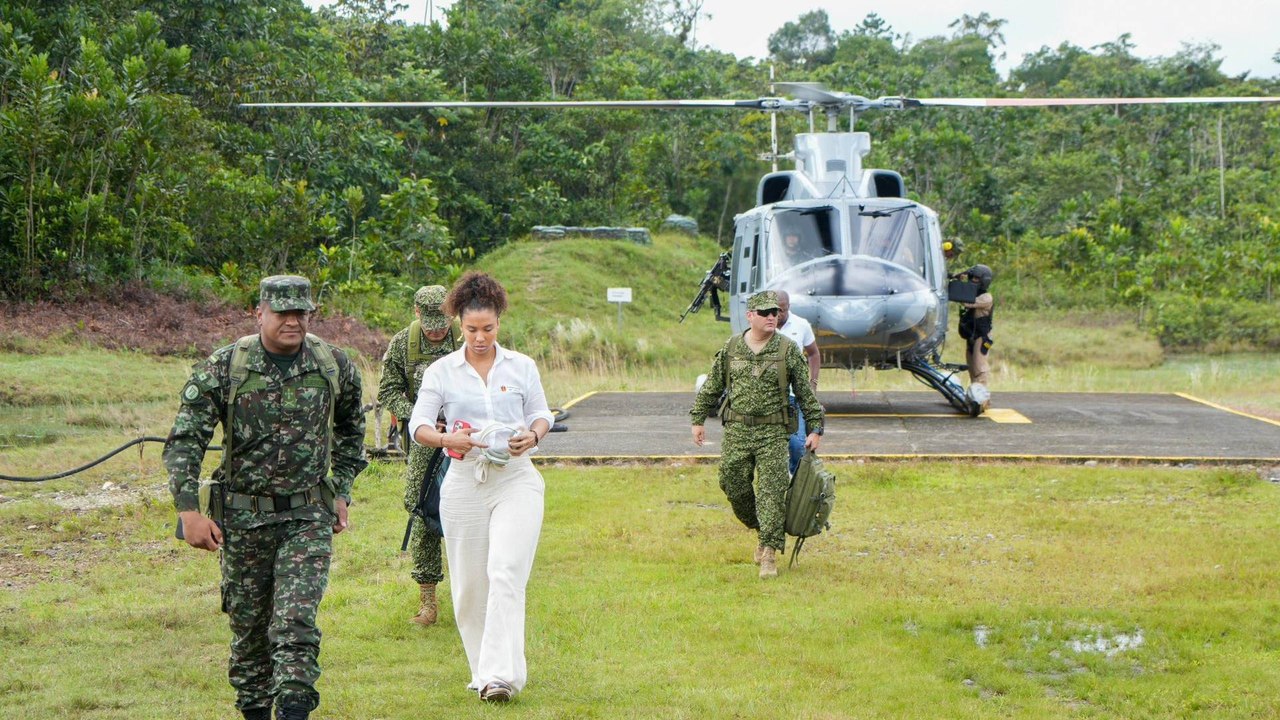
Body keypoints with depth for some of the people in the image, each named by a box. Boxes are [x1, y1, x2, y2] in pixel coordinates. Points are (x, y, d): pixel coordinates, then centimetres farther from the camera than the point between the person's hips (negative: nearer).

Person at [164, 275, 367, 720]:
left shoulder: (335, 367, 1)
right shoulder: (222, 368, -7)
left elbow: (351, 430, 20)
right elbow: (184, 441, -6)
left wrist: (342, 491, 16)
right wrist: (189, 510, -13)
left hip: (308, 516, 0)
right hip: (243, 519, 0)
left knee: (296, 621, -13)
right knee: (248, 625, 10)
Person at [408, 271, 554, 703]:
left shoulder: (522, 367, 7)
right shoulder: (442, 371, 4)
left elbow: (541, 413, 15)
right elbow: (418, 425, 1)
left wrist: (533, 434, -8)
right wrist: (446, 439, -20)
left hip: (516, 478, -1)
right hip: (464, 482, 1)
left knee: (506, 574, -15)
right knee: (470, 584, 4)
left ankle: (500, 675, -21)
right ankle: (482, 671, 19)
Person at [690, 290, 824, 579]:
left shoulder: (788, 350, -1)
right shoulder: (731, 348, 5)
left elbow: (806, 392, 3)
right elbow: (712, 386, 13)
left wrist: (815, 428, 2)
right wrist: (698, 419, 12)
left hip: (773, 433, -2)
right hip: (736, 431, 3)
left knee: (771, 491, -7)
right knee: (733, 485, 5)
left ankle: (770, 553, -5)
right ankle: (762, 531, 28)